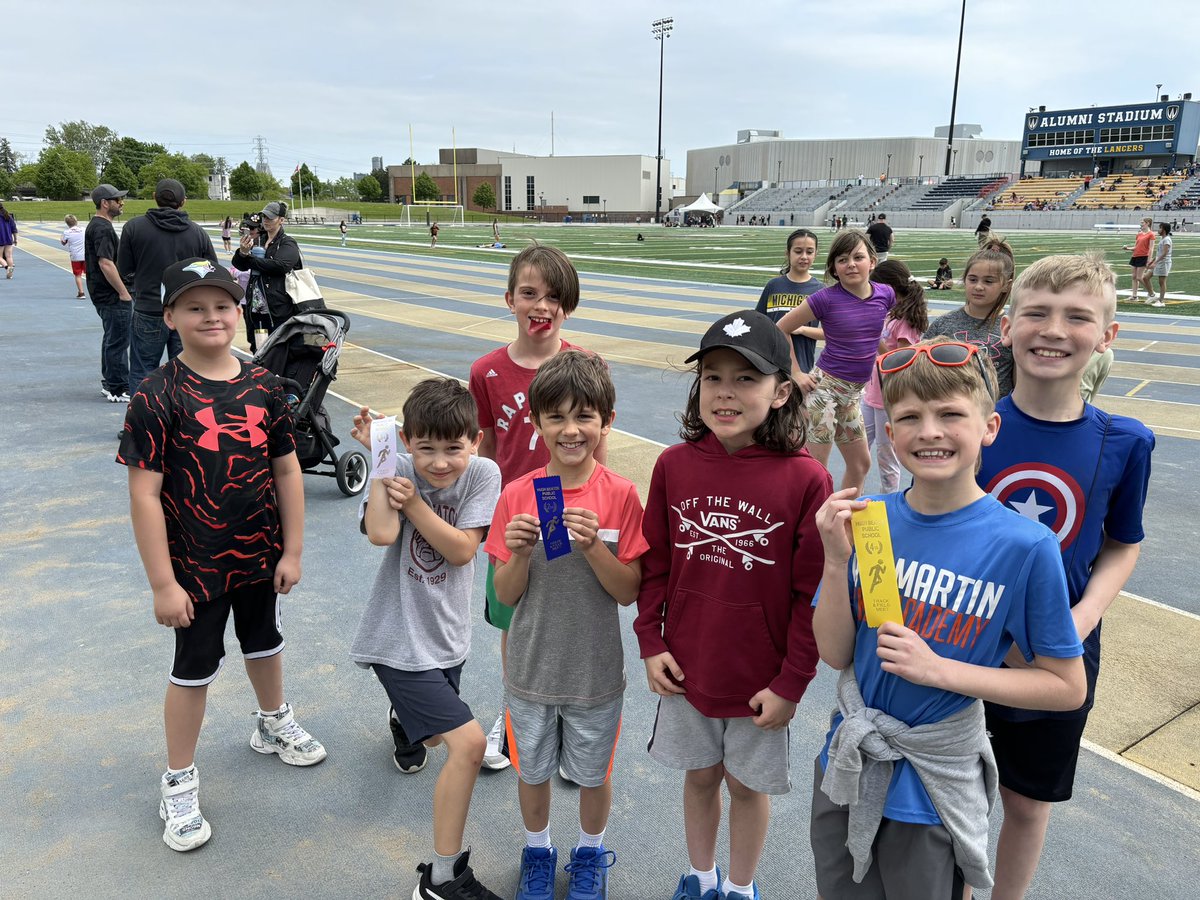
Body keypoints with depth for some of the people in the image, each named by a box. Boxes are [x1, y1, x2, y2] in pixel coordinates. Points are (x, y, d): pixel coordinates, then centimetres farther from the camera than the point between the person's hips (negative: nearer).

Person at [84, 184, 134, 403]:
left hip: (104, 294, 11)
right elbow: (106, 263, -25)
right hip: (112, 296, -11)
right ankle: (118, 390, -1)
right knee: (118, 341, -6)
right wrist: (124, 292, -22)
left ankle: (109, 383, 28)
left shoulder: (96, 225, 16)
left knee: (112, 339, 19)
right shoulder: (102, 228, -17)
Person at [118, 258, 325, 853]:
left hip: (260, 556, 4)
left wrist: (291, 552, 0)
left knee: (264, 643, 24)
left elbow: (287, 471, 0)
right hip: (196, 565, -4)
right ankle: (179, 783, 31)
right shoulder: (157, 396, -17)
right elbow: (144, 495, -17)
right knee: (195, 667, 10)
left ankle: (273, 725, 51)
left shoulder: (263, 386, -5)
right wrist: (163, 583, -17)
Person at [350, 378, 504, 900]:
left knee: (434, 735, 29)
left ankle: (403, 721, 68)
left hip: (446, 636, 5)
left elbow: (462, 549, -16)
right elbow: (381, 534, -32)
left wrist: (413, 502, -23)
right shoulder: (398, 468, -14)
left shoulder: (483, 474, -10)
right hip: (400, 639, -5)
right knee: (468, 741, -17)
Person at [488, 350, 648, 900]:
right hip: (530, 669, 1)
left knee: (592, 774, 20)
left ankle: (590, 853, 49)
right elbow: (505, 596, -7)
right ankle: (538, 851, 49)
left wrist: (593, 546, -28)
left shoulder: (619, 496, -14)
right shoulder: (517, 496, -11)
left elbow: (629, 592, -12)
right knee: (533, 771, 21)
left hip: (595, 672, -1)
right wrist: (519, 553, -26)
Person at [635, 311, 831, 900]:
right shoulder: (674, 464, -9)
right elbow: (654, 563, 2)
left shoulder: (805, 479, -18)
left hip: (761, 680, -2)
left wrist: (792, 682, -10)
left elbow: (813, 591, -12)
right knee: (700, 776, 22)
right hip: (686, 668, 3)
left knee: (748, 784, 19)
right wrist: (650, 642, 0)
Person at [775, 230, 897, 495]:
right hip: (824, 386, -6)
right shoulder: (827, 298, -15)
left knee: (861, 464, 17)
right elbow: (780, 329, -8)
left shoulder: (885, 294, -2)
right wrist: (796, 374, -8)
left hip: (853, 392, 6)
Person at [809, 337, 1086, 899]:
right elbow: (835, 654, -6)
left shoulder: (1025, 546, -19)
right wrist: (837, 559, -22)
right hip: (845, 768, 3)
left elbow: (1067, 687, -11)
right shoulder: (865, 519, -10)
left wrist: (939, 669, -22)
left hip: (934, 786, -3)